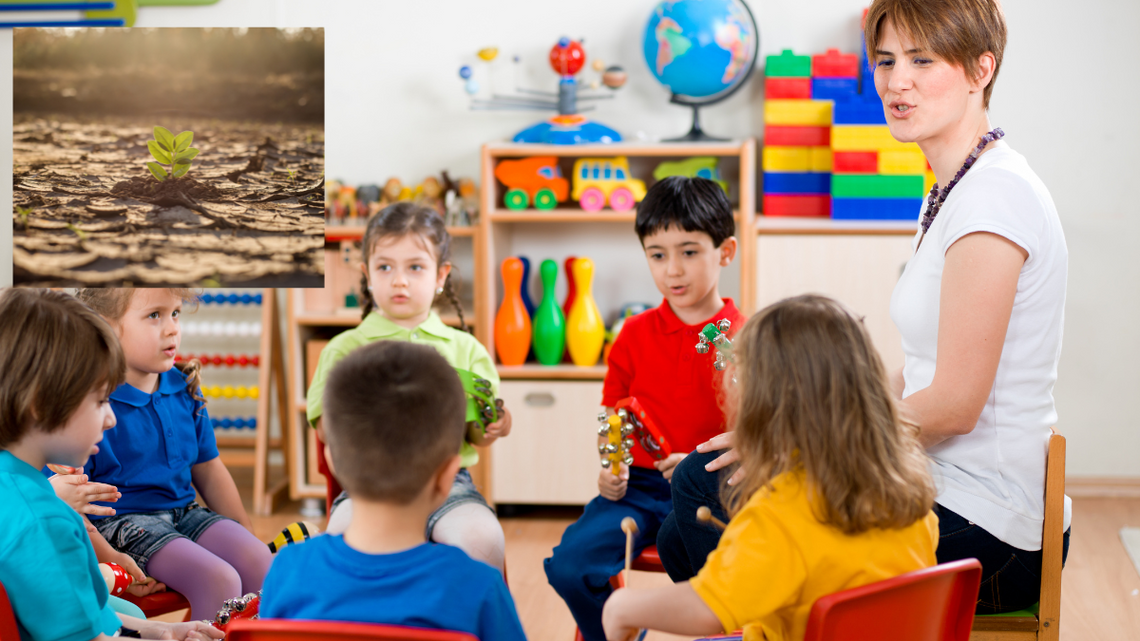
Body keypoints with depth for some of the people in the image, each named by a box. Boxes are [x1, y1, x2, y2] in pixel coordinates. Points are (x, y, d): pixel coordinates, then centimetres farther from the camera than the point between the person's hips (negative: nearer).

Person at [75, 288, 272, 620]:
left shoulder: (184, 390, 8)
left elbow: (208, 470, 18)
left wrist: (249, 535, 13)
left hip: (184, 512, 7)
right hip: (121, 522, -7)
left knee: (261, 563, -16)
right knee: (219, 581, -26)